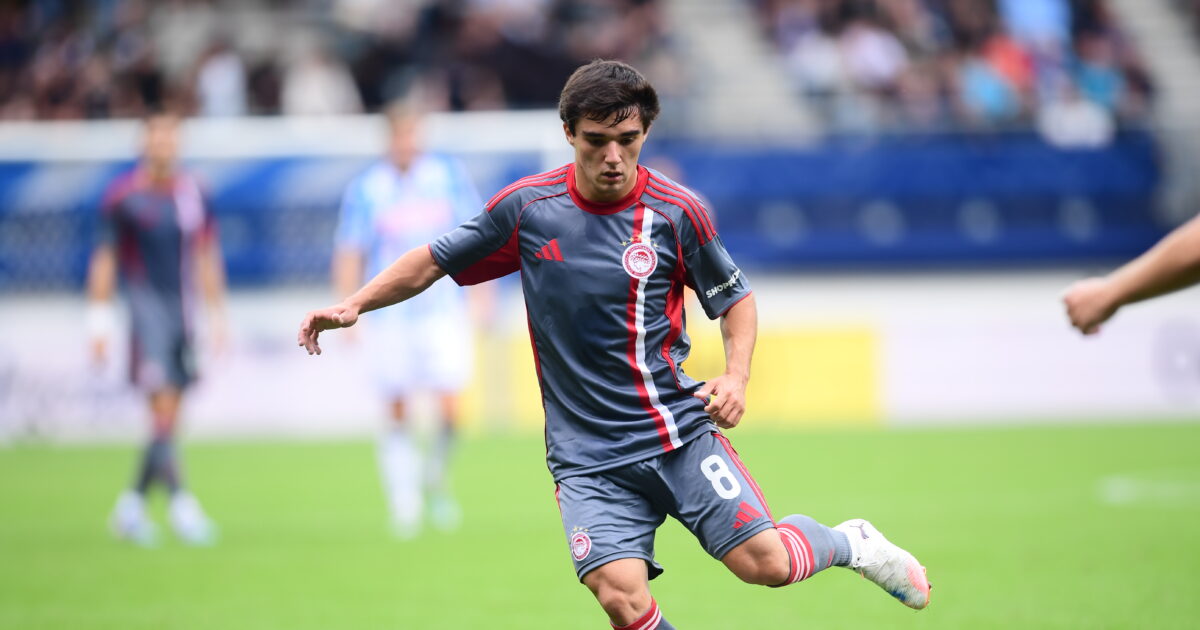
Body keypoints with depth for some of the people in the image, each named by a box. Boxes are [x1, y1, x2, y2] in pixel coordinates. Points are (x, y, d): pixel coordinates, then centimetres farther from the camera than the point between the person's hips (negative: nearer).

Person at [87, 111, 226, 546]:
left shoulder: (192, 195, 10)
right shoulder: (123, 196, -3)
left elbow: (206, 258, 16)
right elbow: (104, 260, 1)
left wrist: (217, 316, 14)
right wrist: (100, 321, -3)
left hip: (182, 311, 5)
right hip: (145, 305, -5)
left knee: (169, 414, 5)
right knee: (163, 406, -16)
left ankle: (132, 504, 18)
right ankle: (180, 502, -19)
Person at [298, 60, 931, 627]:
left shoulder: (677, 212, -4)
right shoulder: (525, 207, -1)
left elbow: (736, 297, 10)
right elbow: (435, 261, 12)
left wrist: (735, 376, -7)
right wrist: (353, 304, 1)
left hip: (678, 428, -1)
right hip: (586, 455, 1)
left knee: (764, 561, -14)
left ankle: (849, 542, 20)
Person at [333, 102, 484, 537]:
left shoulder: (449, 176, 4)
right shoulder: (365, 188, 0)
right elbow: (349, 256, 2)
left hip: (444, 310, 1)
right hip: (391, 317, -1)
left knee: (450, 407, -10)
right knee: (398, 412, -3)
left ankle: (437, 478, 16)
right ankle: (403, 502, 7)